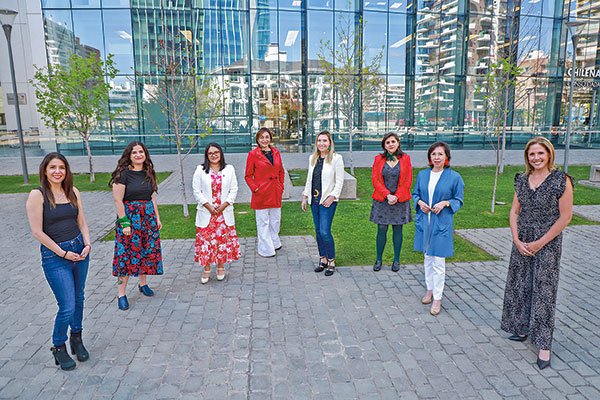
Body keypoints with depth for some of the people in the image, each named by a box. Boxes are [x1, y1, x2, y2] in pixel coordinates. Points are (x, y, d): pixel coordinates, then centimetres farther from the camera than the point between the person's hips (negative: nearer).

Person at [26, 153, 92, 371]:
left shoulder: (73, 192, 4)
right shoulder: (37, 195, -10)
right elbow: (37, 232, -13)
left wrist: (87, 244, -5)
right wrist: (63, 253, -12)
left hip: (79, 250, 5)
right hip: (54, 256, -5)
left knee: (78, 298, 17)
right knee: (67, 307, -4)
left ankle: (76, 338, 38)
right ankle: (58, 347, 22)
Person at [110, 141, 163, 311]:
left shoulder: (148, 173, 8)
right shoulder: (123, 173, -10)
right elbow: (117, 200, -13)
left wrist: (157, 217, 11)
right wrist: (124, 223, -17)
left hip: (148, 216, 6)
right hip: (129, 216, -6)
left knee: (147, 251, 12)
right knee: (127, 254, -2)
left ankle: (143, 283, 30)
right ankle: (121, 294, 7)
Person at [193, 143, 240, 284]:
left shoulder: (229, 169, 4)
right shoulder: (200, 170, 2)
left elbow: (234, 190, 2)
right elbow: (197, 191, -1)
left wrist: (223, 206, -9)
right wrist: (209, 207, -10)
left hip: (224, 212, 1)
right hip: (206, 213, -1)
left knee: (223, 239, 6)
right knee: (205, 240, 2)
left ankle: (220, 267, 23)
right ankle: (206, 269, 16)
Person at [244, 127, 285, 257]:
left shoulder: (276, 152, 7)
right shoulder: (253, 154, -7)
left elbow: (281, 171, 16)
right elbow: (248, 175, -3)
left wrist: (281, 186, 8)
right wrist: (255, 188, -12)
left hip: (275, 192, 5)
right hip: (261, 193, -5)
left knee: (276, 220, 16)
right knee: (263, 222, 5)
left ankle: (274, 242, 36)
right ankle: (265, 249, 16)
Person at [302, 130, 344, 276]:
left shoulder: (336, 158, -7)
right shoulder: (312, 158, 11)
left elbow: (339, 181, -8)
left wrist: (332, 197, -15)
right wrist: (305, 196, 13)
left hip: (328, 200, -6)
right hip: (314, 199, 6)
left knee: (325, 232, -11)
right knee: (318, 231, 10)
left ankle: (331, 262, 5)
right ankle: (323, 260, 22)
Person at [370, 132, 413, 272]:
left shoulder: (405, 158, 2)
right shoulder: (379, 159, 2)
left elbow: (408, 181, -1)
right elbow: (375, 179, -3)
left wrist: (397, 197, -11)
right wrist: (387, 195, -13)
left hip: (400, 201, 0)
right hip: (382, 200, 0)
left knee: (397, 230, 7)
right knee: (381, 230, 3)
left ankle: (396, 260, 18)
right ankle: (378, 260, 15)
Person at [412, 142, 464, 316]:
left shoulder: (454, 177, -6)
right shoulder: (422, 174, 4)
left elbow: (459, 200, 1)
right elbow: (415, 193, 15)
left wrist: (445, 203, -17)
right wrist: (420, 202, -6)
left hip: (442, 223, -4)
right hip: (424, 221, 4)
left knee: (438, 262, -2)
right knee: (427, 257, 16)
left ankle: (437, 298, 10)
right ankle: (430, 289, 32)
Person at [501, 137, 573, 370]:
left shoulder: (561, 180, -10)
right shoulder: (522, 180, 5)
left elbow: (565, 217, -11)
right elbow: (514, 212, 6)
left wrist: (539, 243, -12)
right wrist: (517, 240, -5)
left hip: (547, 244, -5)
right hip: (521, 243, 5)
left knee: (543, 292, 0)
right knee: (519, 286, 13)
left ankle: (544, 346, 10)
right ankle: (522, 328, 32)